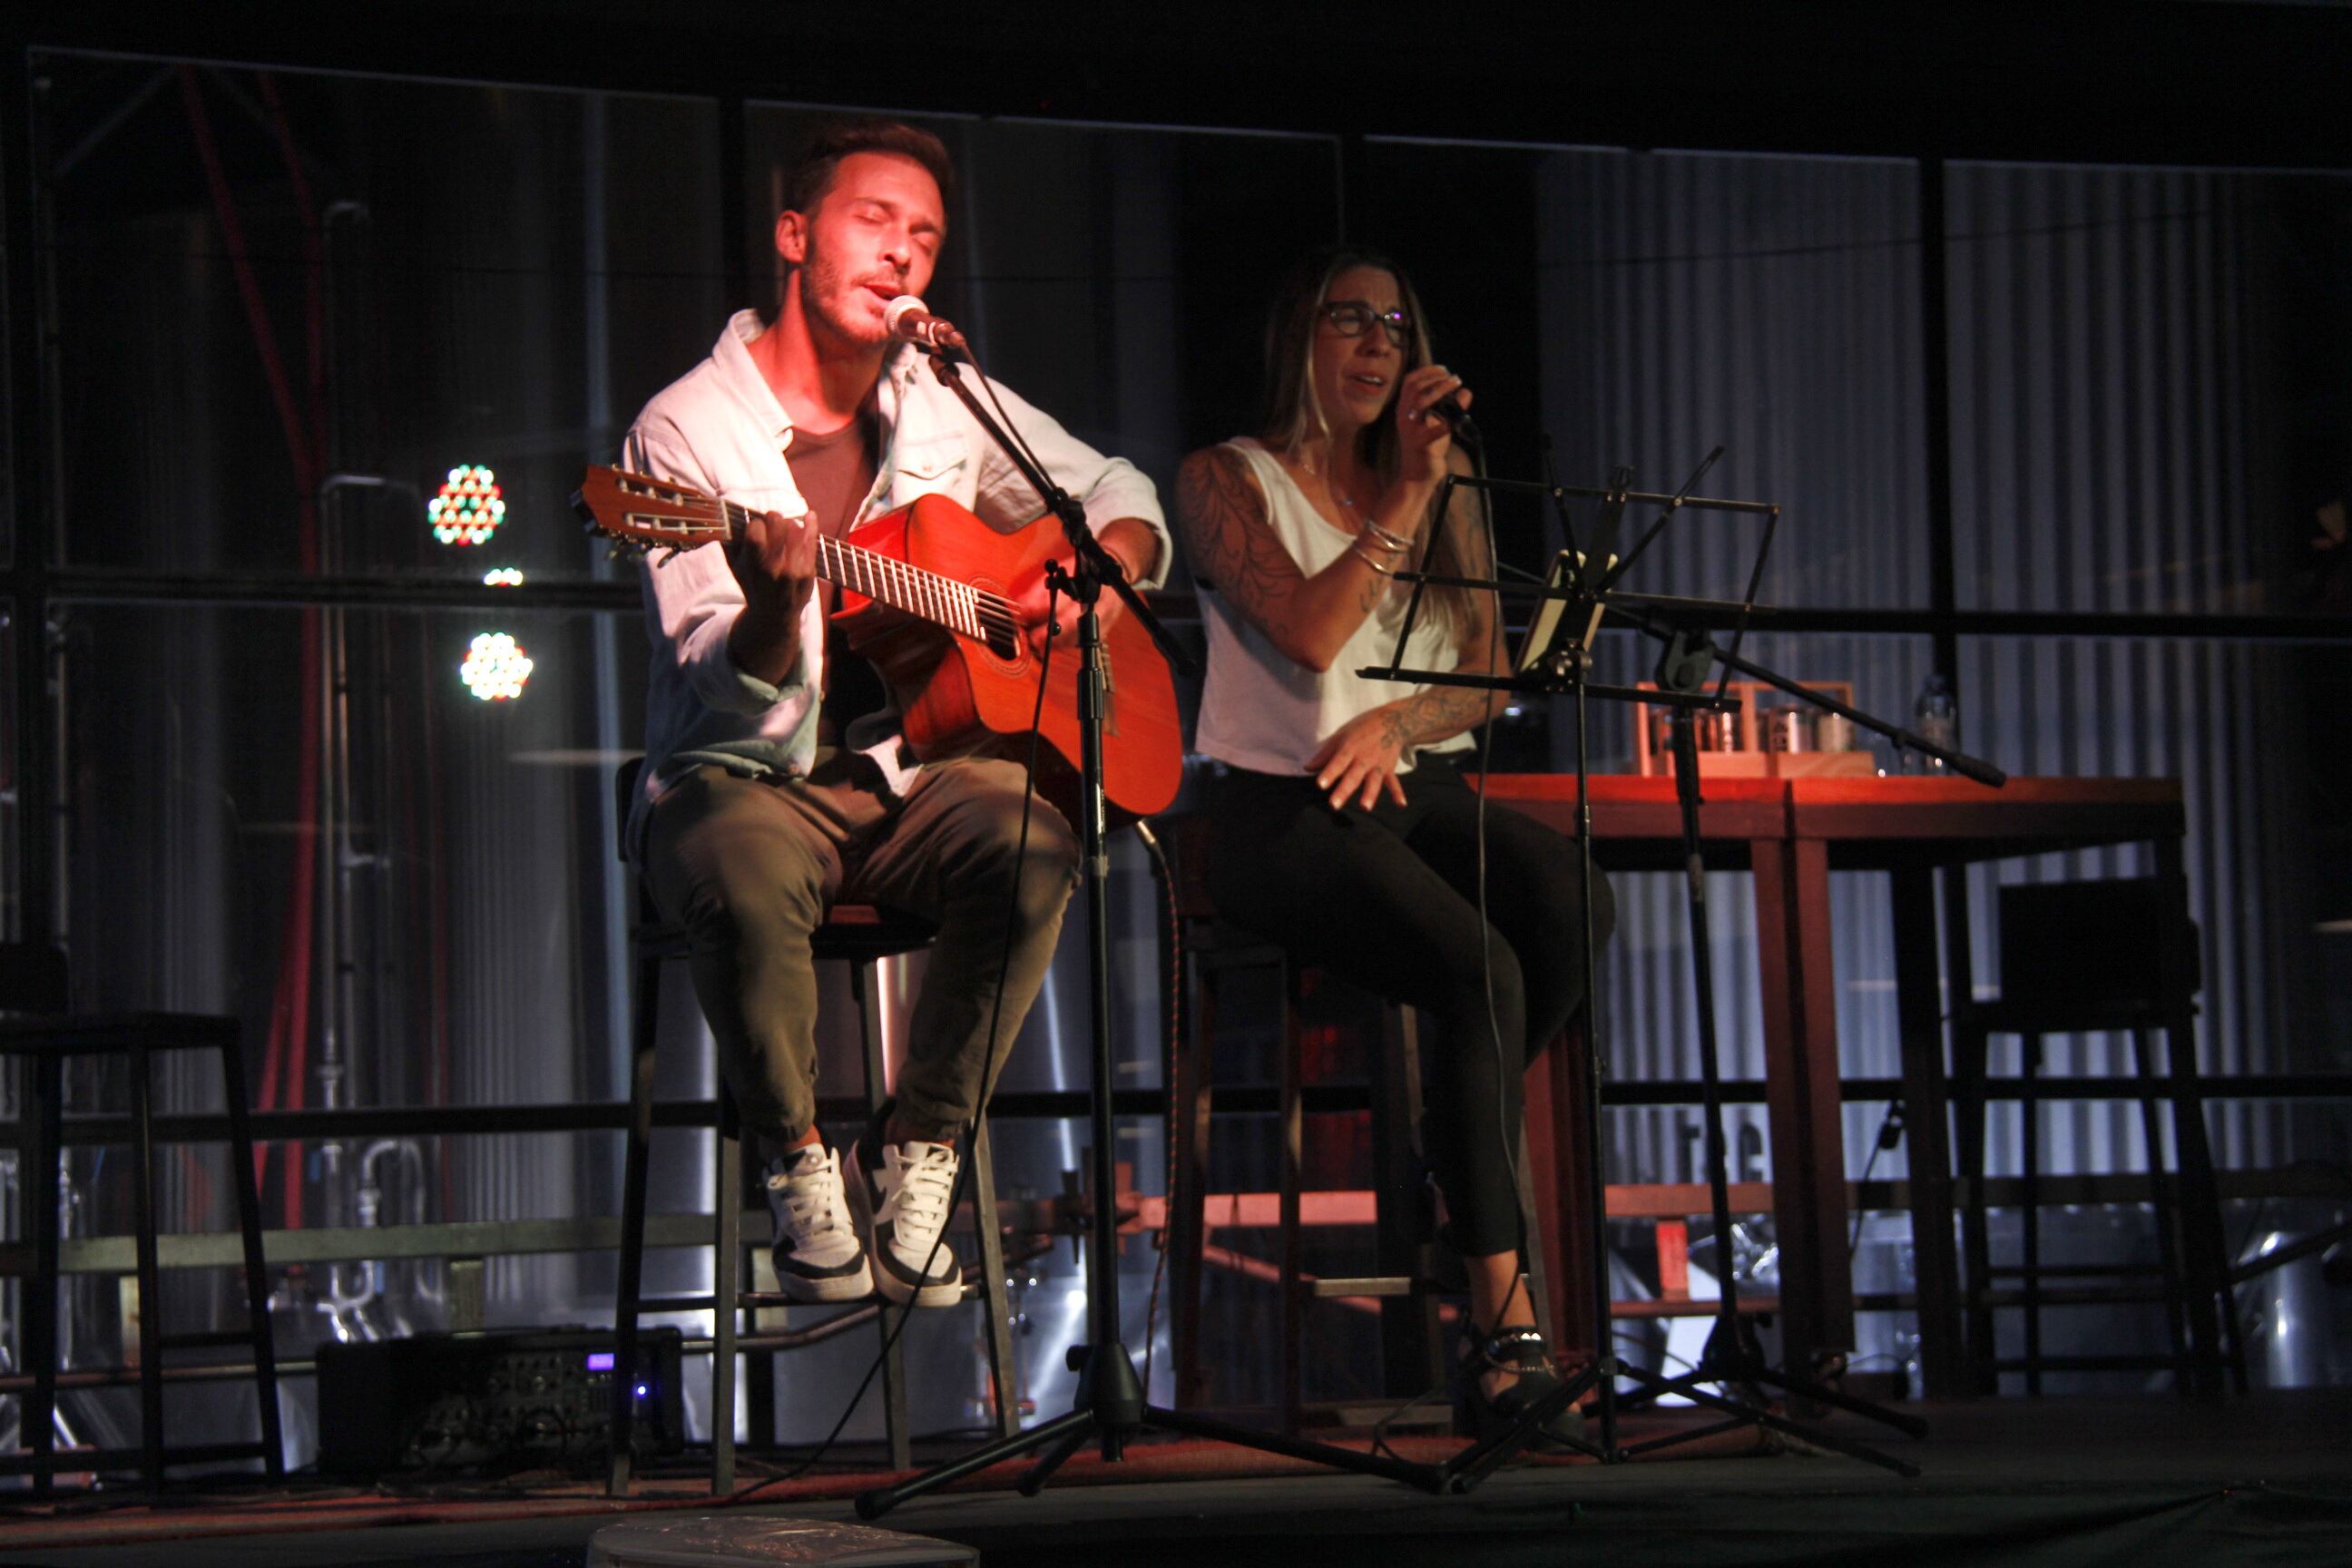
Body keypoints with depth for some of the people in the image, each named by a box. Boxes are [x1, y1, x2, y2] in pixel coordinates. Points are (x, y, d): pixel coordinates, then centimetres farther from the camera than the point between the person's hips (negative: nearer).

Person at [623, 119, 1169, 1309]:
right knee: (745, 869, -39)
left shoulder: (947, 408, 10)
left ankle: (914, 1155, -16)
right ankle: (800, 1167, -16)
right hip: (747, 783, -4)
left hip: (906, 785, 4)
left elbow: (1119, 494, 23)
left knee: (1030, 828, -30)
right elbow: (731, 687, -14)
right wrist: (775, 612, -37)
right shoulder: (688, 430, -6)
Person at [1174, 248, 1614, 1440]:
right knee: (1479, 968, -32)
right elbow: (1309, 634, -12)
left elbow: (1489, 675, 12)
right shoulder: (1228, 482, 5)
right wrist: (1408, 494, -12)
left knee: (1573, 903, -30)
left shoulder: (1441, 497, 20)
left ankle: (1460, 1178, -12)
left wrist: (1395, 725, -8)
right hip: (1280, 806, -5)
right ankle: (1504, 1333, -32)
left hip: (1418, 791, 5)